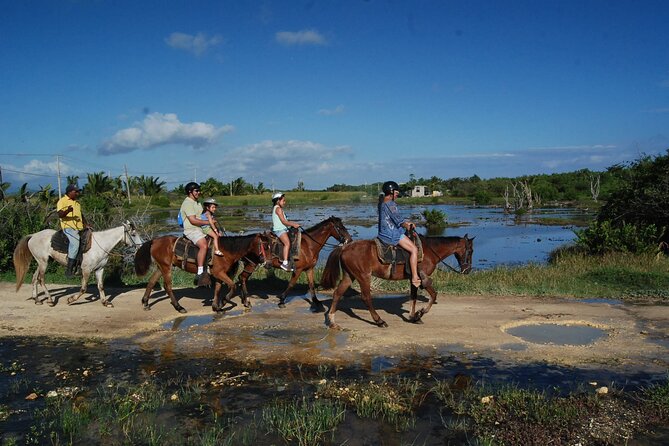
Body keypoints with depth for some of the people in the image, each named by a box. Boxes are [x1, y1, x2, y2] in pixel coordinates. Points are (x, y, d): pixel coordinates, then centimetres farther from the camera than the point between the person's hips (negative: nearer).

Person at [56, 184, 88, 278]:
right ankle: (69, 269, -28)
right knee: (75, 242, -30)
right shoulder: (62, 201, -2)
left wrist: (86, 224, 14)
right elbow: (60, 215, -14)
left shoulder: (76, 201, 22)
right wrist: (67, 211, -35)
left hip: (79, 228, 9)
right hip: (68, 227, -8)